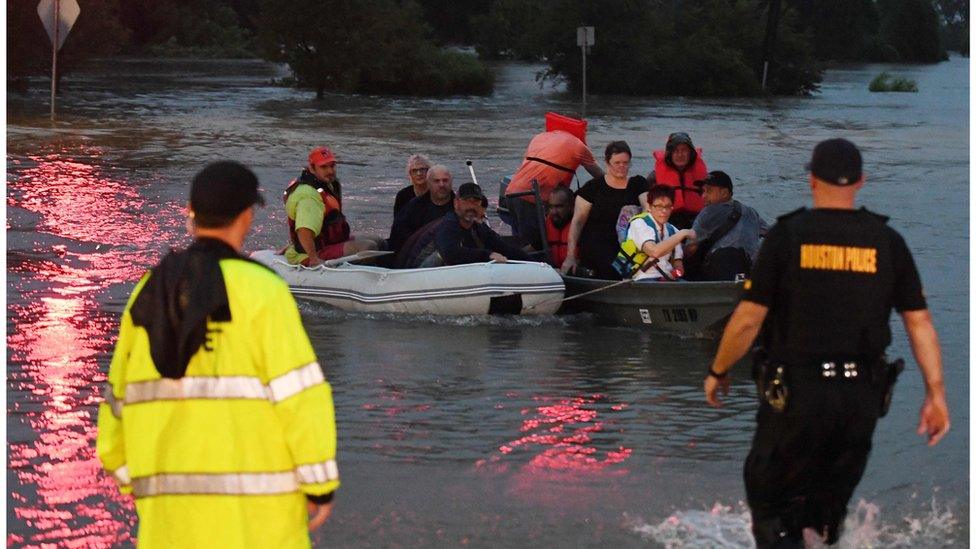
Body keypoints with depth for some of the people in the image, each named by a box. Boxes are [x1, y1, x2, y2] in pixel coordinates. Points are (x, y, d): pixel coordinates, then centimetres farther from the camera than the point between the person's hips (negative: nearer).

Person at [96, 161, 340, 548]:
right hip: (251, 499, -5)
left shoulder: (150, 293, 9)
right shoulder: (260, 289, -9)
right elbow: (300, 392, -14)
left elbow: (123, 403, 13)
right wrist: (321, 483, -7)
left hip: (174, 501, 5)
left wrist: (140, 487, 22)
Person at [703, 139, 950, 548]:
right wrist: (936, 393, 6)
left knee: (768, 499, 7)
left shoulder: (788, 235, -6)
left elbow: (749, 318, -6)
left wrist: (718, 372, 8)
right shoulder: (887, 242, 2)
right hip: (862, 396, 3)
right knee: (828, 509, 18)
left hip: (796, 392, -3)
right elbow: (919, 321, 1)